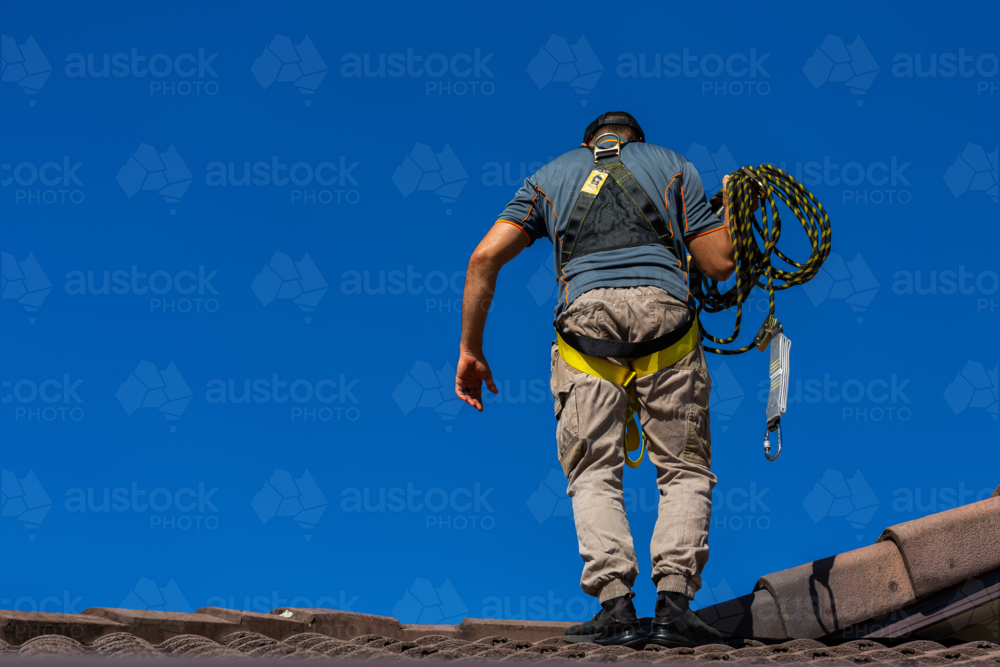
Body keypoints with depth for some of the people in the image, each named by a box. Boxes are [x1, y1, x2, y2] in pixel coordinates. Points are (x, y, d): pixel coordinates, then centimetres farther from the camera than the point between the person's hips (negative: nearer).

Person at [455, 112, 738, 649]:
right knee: (684, 471, 8)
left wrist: (470, 349, 16)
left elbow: (485, 258, 13)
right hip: (664, 312, 0)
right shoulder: (673, 166, 25)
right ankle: (673, 602, -8)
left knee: (594, 473, 7)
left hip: (586, 315, 0)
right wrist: (728, 213, 36)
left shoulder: (549, 176, 27)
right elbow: (719, 265, 15)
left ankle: (615, 604, -10)